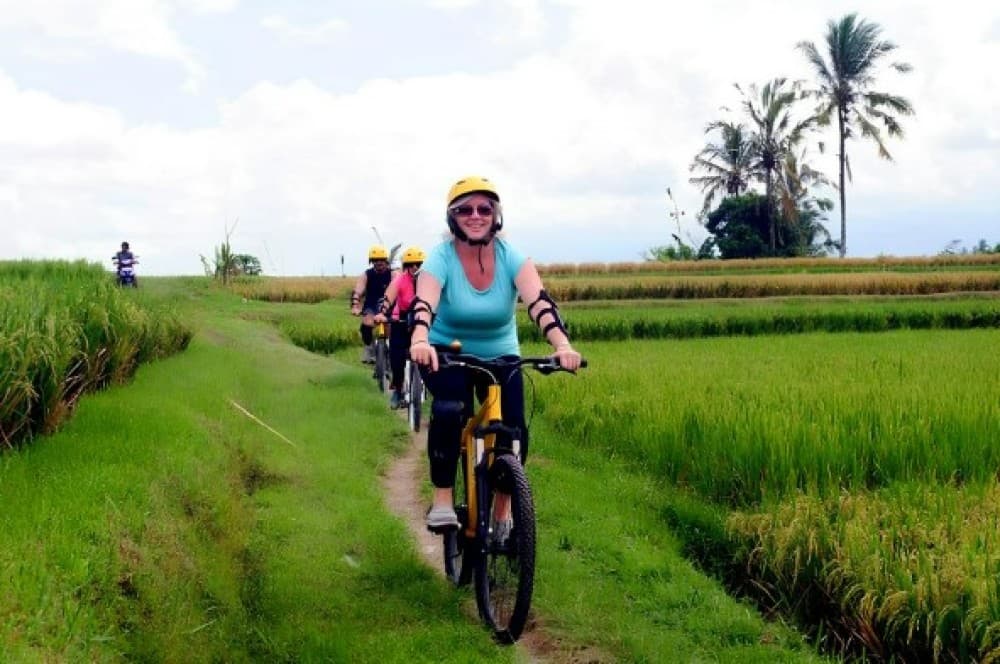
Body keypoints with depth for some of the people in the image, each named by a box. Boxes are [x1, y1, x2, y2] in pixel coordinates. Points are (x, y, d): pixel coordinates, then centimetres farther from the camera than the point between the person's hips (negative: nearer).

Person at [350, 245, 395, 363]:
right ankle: (368, 347, -6)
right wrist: (355, 306, -38)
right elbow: (357, 292, -19)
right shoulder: (366, 275, -7)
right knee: (367, 324, -29)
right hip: (371, 307, 0)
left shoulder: (392, 274, -9)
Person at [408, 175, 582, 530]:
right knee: (449, 411, -31)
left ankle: (504, 513, 7)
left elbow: (539, 302, -32)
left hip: (500, 357, 2)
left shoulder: (511, 258, -16)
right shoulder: (441, 258, -19)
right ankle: (442, 500, -18)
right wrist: (419, 341, -60)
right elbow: (423, 304, -37)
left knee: (514, 429, -15)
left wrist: (562, 345, -51)